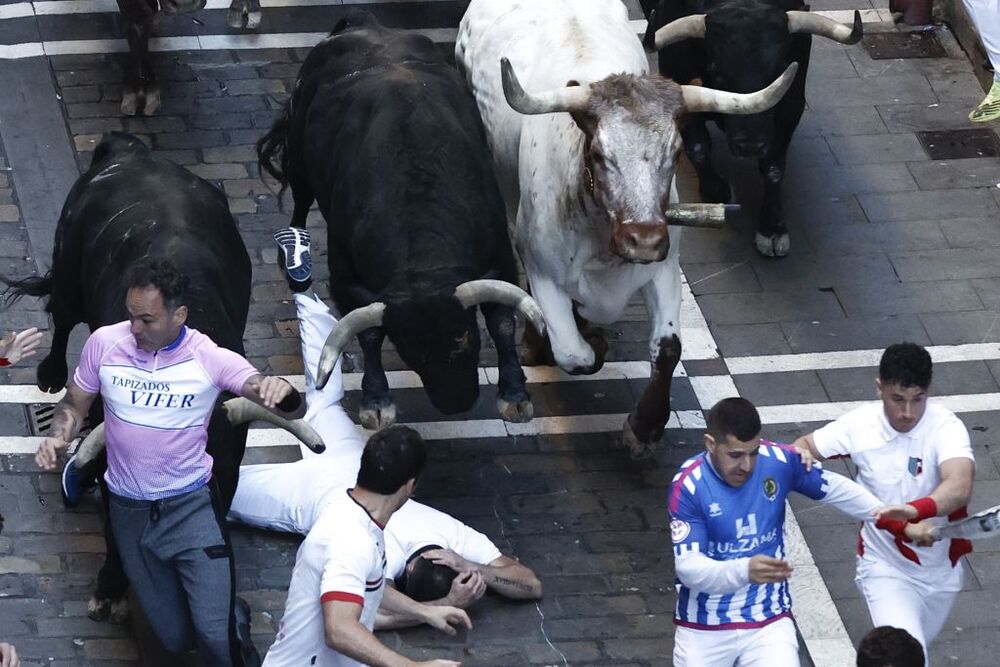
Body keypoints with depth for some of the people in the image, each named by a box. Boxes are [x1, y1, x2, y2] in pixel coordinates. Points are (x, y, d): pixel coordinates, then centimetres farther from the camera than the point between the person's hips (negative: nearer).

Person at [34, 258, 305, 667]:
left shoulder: (211, 359, -16)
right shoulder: (104, 344, -10)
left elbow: (292, 410, -22)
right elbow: (74, 403, 5)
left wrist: (282, 393, -47)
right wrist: (59, 437, -17)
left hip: (192, 506, -3)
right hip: (129, 510, 3)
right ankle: (230, 612, 45)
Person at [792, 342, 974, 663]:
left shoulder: (945, 427, -24)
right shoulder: (860, 425, -16)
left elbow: (959, 487, -42)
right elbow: (807, 445, -1)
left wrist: (911, 512, -60)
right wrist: (800, 451, -27)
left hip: (941, 570, 1)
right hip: (885, 569, -1)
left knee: (914, 647, 26)